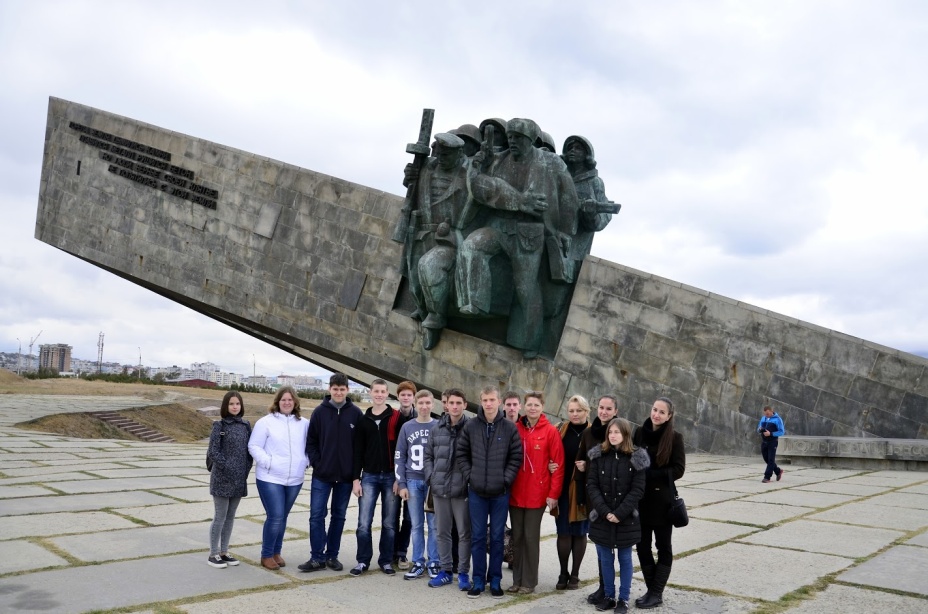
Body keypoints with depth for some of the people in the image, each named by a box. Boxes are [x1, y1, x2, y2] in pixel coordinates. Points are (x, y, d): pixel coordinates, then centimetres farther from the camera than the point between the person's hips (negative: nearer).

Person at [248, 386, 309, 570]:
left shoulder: (303, 424, 7)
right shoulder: (266, 422, -5)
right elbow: (254, 446, -6)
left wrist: (305, 462, 0)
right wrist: (268, 462, -17)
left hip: (294, 480, 4)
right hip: (270, 479, -4)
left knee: (283, 517, 13)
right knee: (275, 517, -8)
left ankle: (276, 552, 27)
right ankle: (266, 555, 8)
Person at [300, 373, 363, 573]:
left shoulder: (355, 413, -1)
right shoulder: (320, 412, -1)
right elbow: (311, 441, 2)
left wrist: (356, 469, -4)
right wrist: (316, 463, -7)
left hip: (346, 476, 1)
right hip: (322, 475, 0)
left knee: (339, 516, 10)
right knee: (317, 515, -1)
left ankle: (332, 556, 21)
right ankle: (317, 557, 8)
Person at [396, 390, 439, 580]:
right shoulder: (407, 427, 5)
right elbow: (400, 457, 7)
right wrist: (401, 484, 0)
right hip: (413, 481, 1)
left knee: (434, 525, 2)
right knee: (416, 525, 6)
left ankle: (433, 563, 11)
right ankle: (418, 563, 14)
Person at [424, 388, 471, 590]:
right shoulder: (437, 429, 7)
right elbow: (428, 455, 14)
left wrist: (470, 479, -11)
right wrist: (431, 477, 3)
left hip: (462, 489, -4)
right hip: (439, 489, 4)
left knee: (464, 533, 4)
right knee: (442, 532, 13)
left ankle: (463, 573, 16)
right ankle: (445, 570, 24)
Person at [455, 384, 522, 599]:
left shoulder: (510, 428, -3)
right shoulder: (471, 426, 0)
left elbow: (516, 457, -1)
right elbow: (461, 454, 5)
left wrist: (506, 478, -8)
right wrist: (470, 475, -3)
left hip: (500, 492, -1)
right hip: (476, 492, 1)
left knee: (497, 537, 8)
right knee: (477, 536, 7)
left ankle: (495, 580, 19)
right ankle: (478, 580, 17)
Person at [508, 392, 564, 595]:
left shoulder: (551, 431, -5)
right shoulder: (515, 429, 4)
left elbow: (558, 464, -6)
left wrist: (553, 493, -10)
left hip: (537, 494, -3)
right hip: (515, 492, 3)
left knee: (531, 537, 3)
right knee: (517, 537, 10)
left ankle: (529, 581, 14)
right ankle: (517, 579, 20)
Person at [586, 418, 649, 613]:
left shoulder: (636, 458, -6)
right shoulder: (598, 456, 1)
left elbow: (637, 490, -9)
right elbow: (591, 485, -3)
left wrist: (619, 513, -15)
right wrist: (604, 511, -13)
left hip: (626, 518, -2)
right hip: (602, 517, 2)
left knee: (625, 559, 9)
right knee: (605, 559, 10)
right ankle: (609, 596, 23)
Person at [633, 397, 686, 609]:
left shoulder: (675, 438, -7)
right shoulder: (639, 432, 2)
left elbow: (678, 470, -11)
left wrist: (651, 475, -19)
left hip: (662, 499, -4)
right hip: (640, 498, 4)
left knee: (663, 546, 8)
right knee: (642, 545, 9)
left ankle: (657, 593, 17)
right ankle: (651, 589, 23)